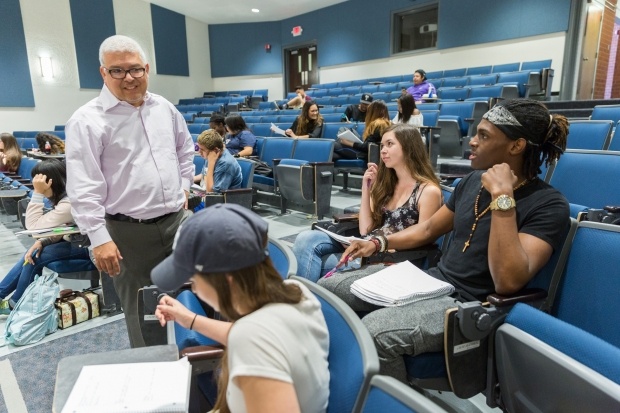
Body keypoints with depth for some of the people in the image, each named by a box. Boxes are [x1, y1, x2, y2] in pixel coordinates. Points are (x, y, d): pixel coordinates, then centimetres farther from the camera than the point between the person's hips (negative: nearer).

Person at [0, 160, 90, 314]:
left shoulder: (69, 203, -26)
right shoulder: (64, 196, 4)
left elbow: (33, 226, -20)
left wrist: (37, 193, -22)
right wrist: (42, 242, -8)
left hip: (86, 247, -9)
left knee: (35, 257, -10)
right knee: (32, 253, 5)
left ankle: (15, 304, 12)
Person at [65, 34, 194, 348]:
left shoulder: (165, 109, 7)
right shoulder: (87, 120, -11)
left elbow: (185, 150, 23)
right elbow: (83, 188, -14)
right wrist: (99, 238, -17)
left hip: (175, 220, 6)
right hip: (128, 231, -5)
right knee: (141, 311, 9)